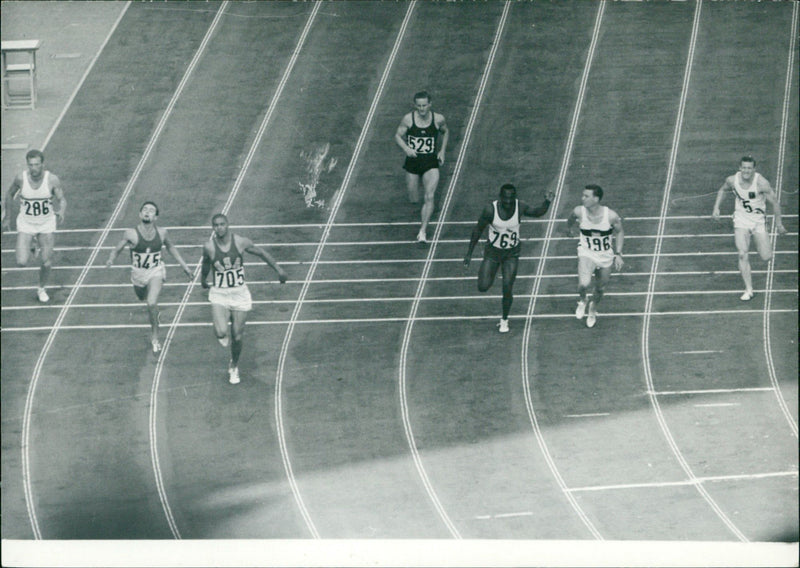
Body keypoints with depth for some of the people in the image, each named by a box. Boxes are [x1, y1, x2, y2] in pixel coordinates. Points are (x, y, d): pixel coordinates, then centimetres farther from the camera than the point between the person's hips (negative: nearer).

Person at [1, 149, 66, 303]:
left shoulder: (52, 179, -19)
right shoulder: (21, 179, -17)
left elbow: (62, 200, -14)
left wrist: (61, 212, -36)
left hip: (47, 224, 0)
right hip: (26, 224, 0)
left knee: (46, 263, 1)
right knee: (21, 262, -12)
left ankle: (41, 289, 30)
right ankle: (31, 248, 24)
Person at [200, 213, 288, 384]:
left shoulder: (241, 242, -10)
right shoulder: (209, 247, -11)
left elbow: (262, 253, 5)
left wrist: (279, 269, 6)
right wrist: (203, 280, 26)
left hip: (240, 294, 1)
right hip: (219, 295, -1)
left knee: (237, 337, 5)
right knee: (221, 332, -21)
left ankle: (234, 367, 32)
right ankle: (223, 335, 18)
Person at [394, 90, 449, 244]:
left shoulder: (438, 119, -6)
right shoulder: (408, 119, -9)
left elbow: (445, 132, 14)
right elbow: (398, 136, -3)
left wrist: (442, 151, 5)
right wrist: (406, 148, -22)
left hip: (431, 163, -1)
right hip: (412, 162, 1)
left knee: (429, 197, -17)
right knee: (414, 200, 10)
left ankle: (423, 231, -13)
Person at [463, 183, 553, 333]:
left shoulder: (520, 207, -17)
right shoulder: (491, 210, -23)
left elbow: (537, 212, 3)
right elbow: (478, 230, -9)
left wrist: (547, 202, -18)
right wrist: (469, 253, -5)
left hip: (512, 253, 1)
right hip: (493, 251, -1)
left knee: (507, 288, -4)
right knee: (483, 287, -7)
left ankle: (505, 320, 20)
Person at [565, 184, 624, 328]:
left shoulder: (611, 216, -24)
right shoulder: (579, 212, -22)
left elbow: (619, 232, -5)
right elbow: (571, 219, 5)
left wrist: (618, 254, -9)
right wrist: (569, 228, 24)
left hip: (606, 256, 1)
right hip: (586, 253, -1)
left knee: (600, 288, 17)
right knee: (584, 284, -25)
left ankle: (592, 309, 50)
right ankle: (582, 301, 11)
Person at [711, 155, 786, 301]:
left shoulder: (761, 183, -23)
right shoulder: (732, 180, -13)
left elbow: (774, 202, -12)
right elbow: (723, 190, 12)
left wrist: (778, 223, -6)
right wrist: (716, 207, 2)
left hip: (758, 221, -1)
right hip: (741, 220, 2)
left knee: (766, 257, -4)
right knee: (742, 255, -12)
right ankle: (748, 290, -4)